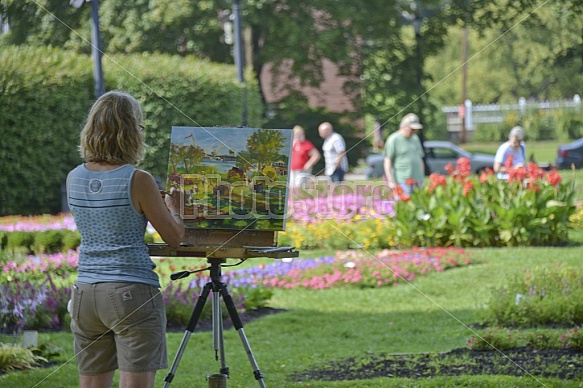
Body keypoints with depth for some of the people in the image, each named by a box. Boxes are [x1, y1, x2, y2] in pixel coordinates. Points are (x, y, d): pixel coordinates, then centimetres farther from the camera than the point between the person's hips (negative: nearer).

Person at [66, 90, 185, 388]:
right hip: (133, 293, -6)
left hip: (85, 293, 6)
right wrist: (173, 206, 19)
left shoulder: (74, 178, 5)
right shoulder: (138, 181, -11)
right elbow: (174, 237, -2)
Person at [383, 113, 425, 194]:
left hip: (417, 182, 7)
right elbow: (387, 162, -7)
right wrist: (391, 182, -13)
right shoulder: (394, 139, -4)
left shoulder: (415, 138, 18)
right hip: (402, 182, -7)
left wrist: (422, 178, 19)